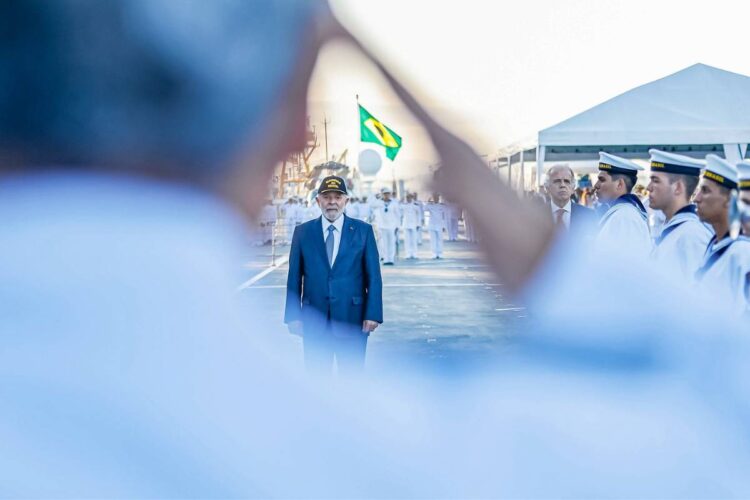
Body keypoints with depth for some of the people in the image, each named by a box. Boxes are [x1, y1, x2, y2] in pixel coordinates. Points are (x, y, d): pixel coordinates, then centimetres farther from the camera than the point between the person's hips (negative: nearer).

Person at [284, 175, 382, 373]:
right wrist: (293, 315, 0)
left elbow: (373, 275, 1)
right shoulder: (302, 232, 5)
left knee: (352, 375, 4)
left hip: (352, 319, -1)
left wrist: (373, 314, -6)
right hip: (314, 320, 1)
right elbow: (294, 277, 5)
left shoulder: (363, 231, 2)